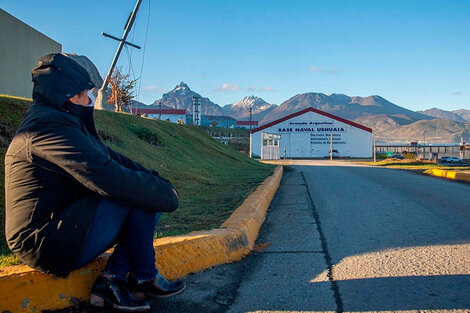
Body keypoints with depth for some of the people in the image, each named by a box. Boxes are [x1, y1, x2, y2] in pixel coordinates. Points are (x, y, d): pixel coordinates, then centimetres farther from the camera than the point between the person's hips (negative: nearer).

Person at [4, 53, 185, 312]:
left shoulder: (66, 122, 14)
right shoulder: (50, 125, -20)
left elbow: (110, 159, 11)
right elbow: (109, 177, -27)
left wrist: (158, 181, -1)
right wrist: (165, 195, -15)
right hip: (48, 244, -10)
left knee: (144, 185, 5)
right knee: (136, 193, -17)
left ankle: (113, 279, -1)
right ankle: (144, 277, -2)